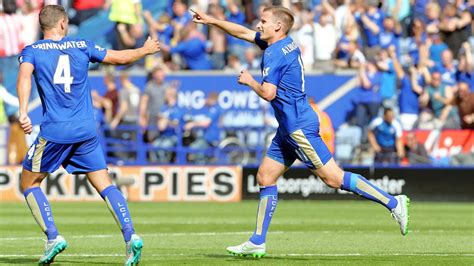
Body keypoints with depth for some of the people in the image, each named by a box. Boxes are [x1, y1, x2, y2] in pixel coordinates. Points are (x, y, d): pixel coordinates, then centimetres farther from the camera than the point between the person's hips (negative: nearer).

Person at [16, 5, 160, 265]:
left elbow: (24, 77, -17)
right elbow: (121, 57, 17)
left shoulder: (31, 51, 3)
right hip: (86, 131, 3)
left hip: (54, 131, -3)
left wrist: (23, 112, -28)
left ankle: (53, 237, -1)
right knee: (105, 185, 5)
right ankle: (130, 235, -14)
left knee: (29, 183, 13)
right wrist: (145, 50, 36)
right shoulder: (82, 46, 10)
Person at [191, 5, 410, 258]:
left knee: (333, 177, -12)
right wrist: (211, 20, 28)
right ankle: (257, 242, 10)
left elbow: (268, 93, -23)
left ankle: (393, 202, -10)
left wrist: (249, 81, -5)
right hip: (289, 128, 10)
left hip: (299, 127, -10)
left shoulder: (274, 53, -14)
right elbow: (244, 32, 26)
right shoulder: (287, 44, 14)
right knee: (265, 177, 9)